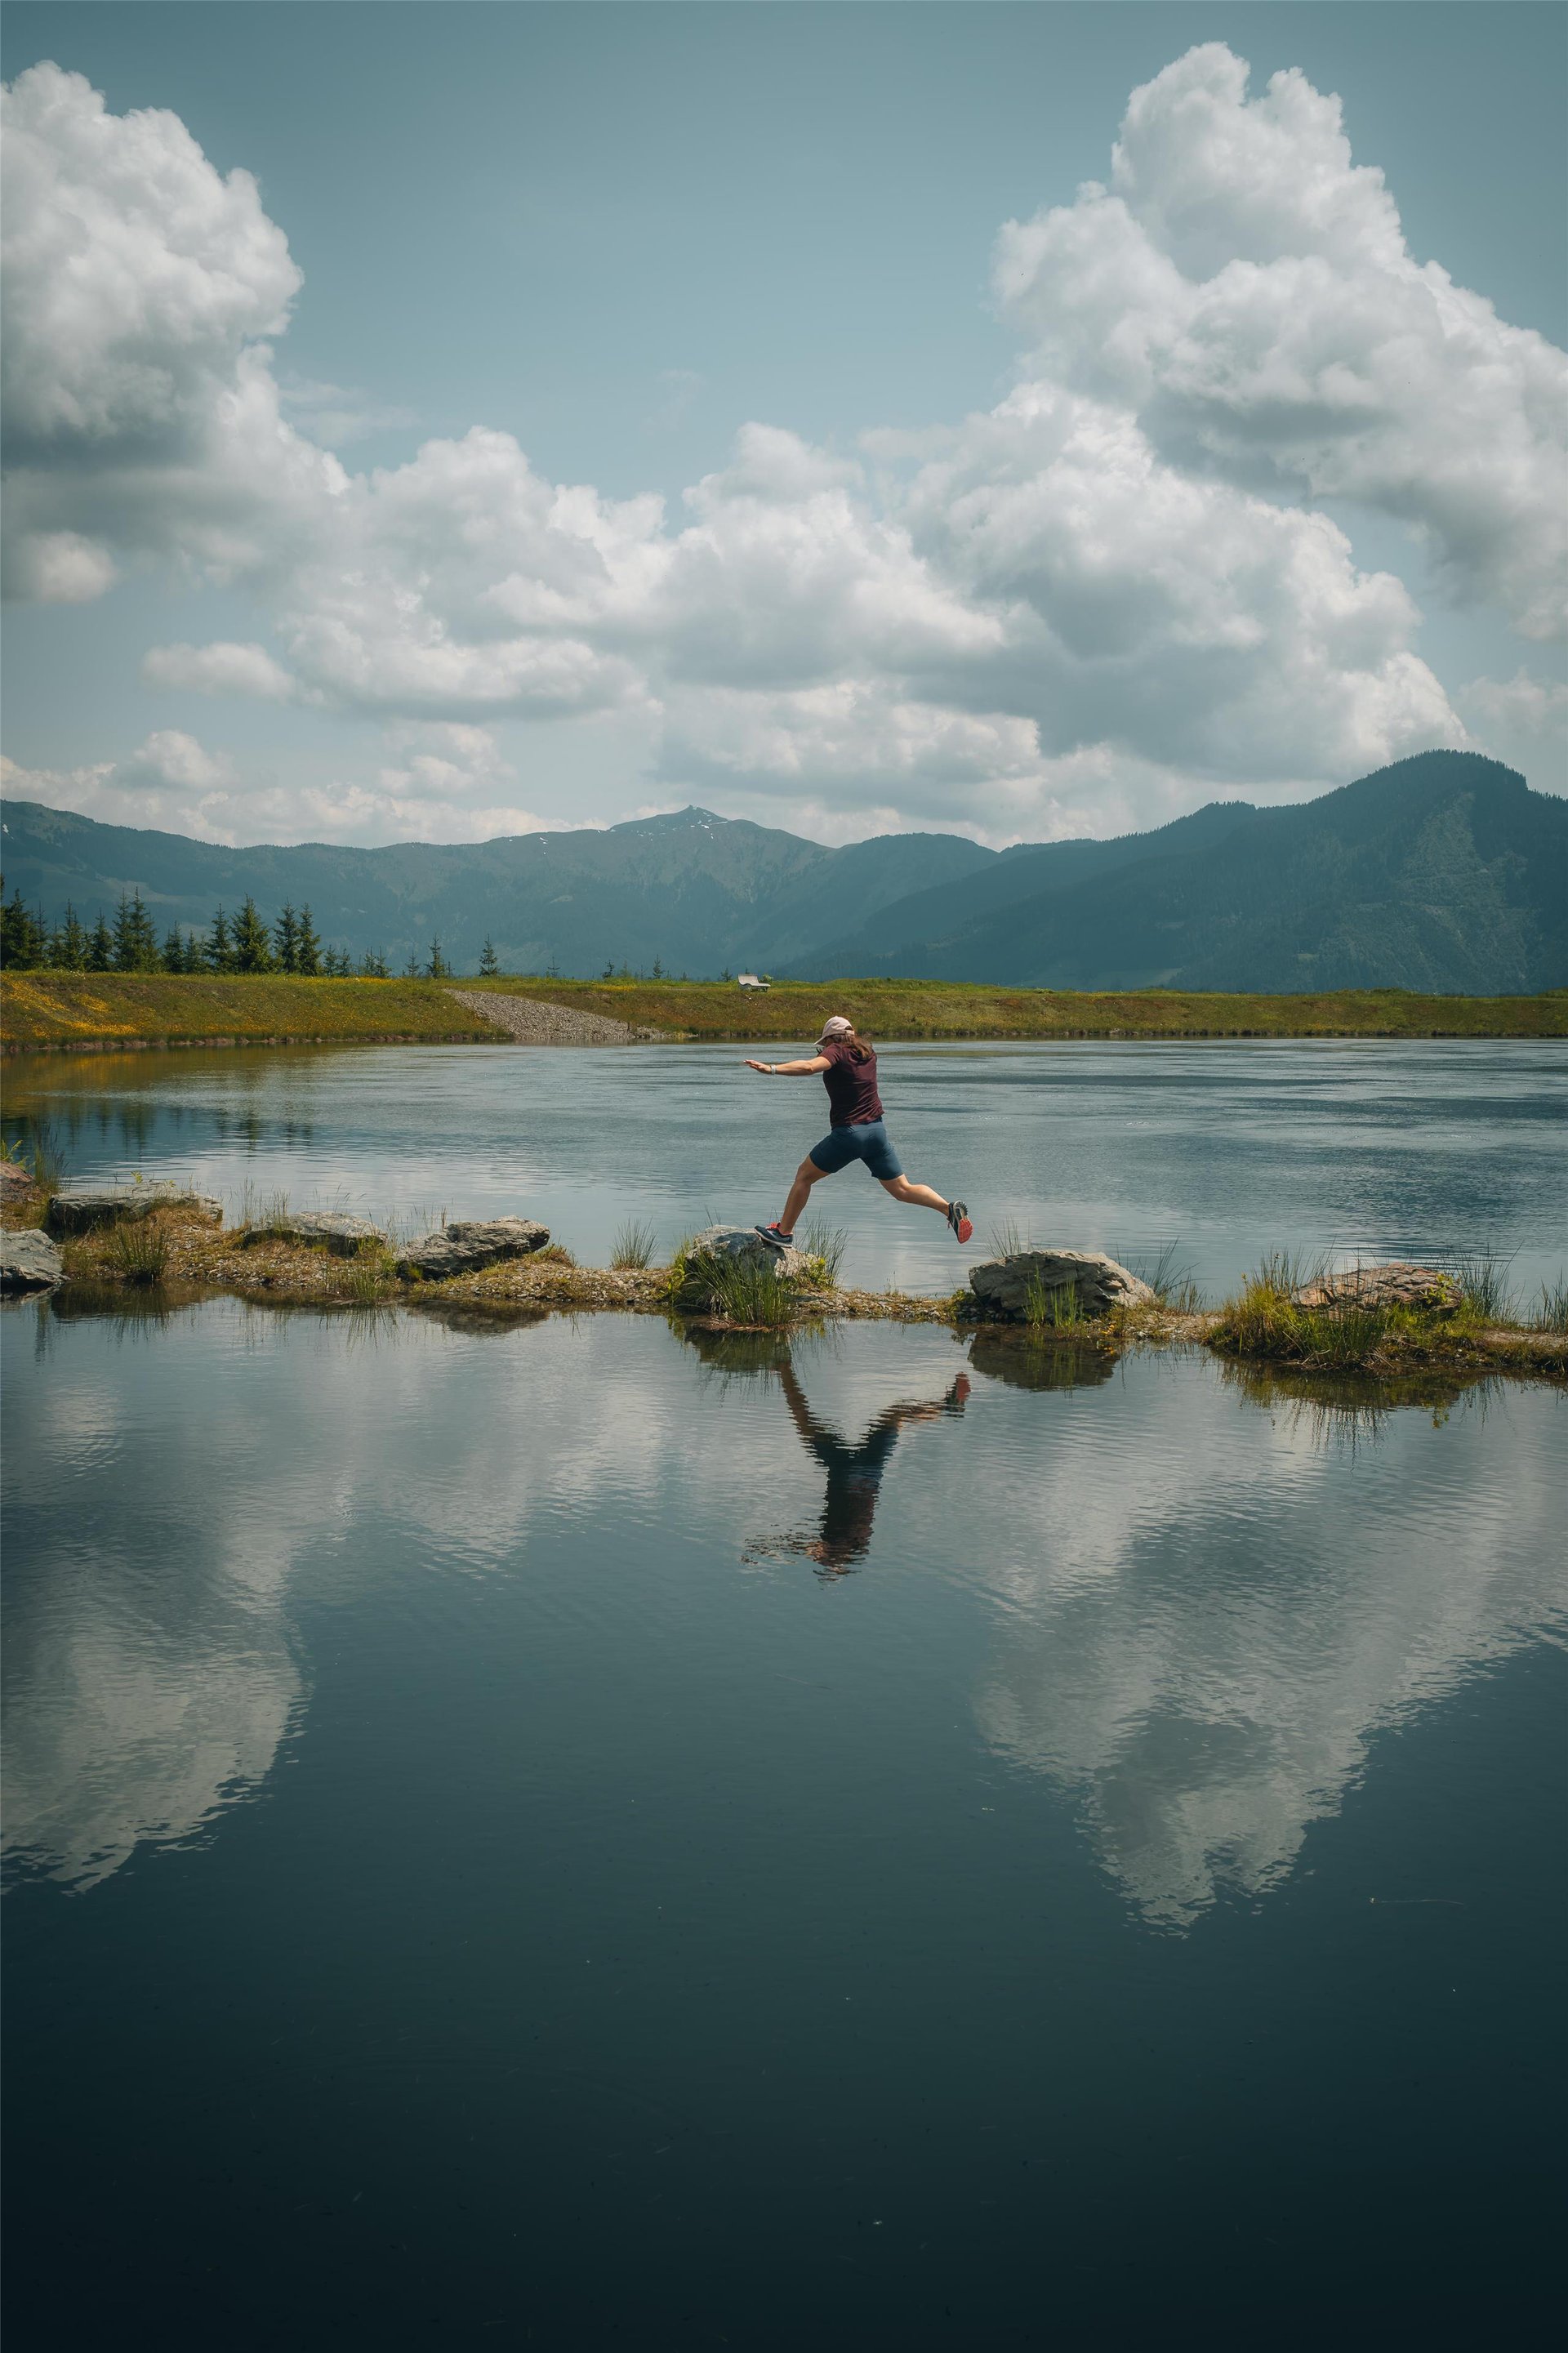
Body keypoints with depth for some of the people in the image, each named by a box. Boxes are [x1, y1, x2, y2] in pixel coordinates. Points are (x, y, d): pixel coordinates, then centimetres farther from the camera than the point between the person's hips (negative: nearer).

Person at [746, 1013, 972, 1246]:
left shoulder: (836, 1051, -9)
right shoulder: (868, 1052, 11)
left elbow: (810, 1067, -30)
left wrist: (772, 1069, -38)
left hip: (847, 1133, -6)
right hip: (876, 1131, 6)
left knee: (804, 1175, 11)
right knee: (902, 1189, 9)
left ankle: (784, 1232, 15)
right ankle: (950, 1208, -9)